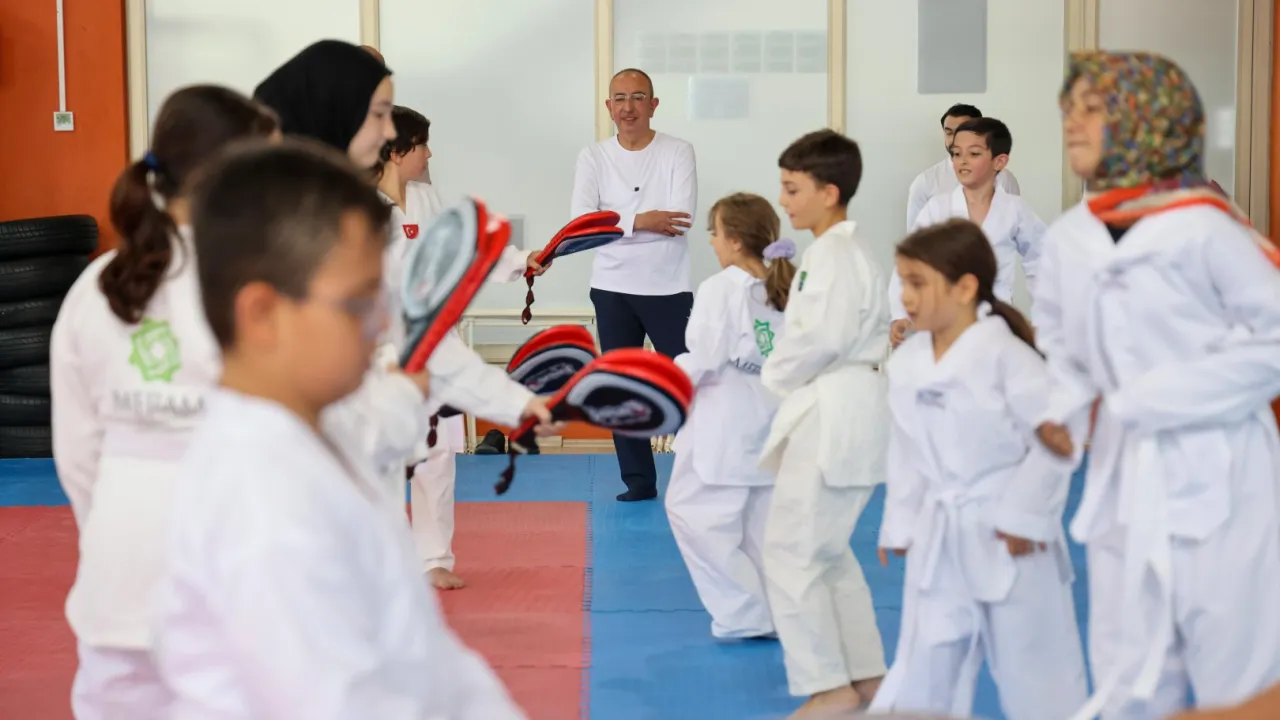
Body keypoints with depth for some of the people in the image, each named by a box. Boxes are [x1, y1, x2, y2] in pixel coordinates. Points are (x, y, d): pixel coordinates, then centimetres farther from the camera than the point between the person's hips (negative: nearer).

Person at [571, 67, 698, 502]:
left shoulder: (678, 153, -4)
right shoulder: (593, 157, 2)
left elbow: (680, 220, -17)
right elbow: (582, 222, -11)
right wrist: (641, 221, -21)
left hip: (668, 288, -2)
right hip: (613, 289, 3)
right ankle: (639, 480, 18)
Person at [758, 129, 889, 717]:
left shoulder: (834, 254, -16)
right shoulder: (845, 250, 16)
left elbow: (822, 338, -25)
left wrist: (776, 375, -9)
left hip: (833, 418, -11)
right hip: (839, 412, 11)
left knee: (793, 551, -8)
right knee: (826, 551, 19)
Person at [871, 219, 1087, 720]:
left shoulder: (1006, 356, -18)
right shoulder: (905, 363, 2)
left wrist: (1025, 516, -17)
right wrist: (900, 524, 12)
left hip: (1006, 538, -6)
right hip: (940, 537, 6)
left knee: (1032, 667, 7)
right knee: (924, 666, 12)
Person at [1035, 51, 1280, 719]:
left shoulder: (1200, 229, -15)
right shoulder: (1067, 238, 4)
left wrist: (1153, 400, -15)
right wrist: (1062, 407, 0)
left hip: (1218, 476, -6)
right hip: (1123, 478, 6)